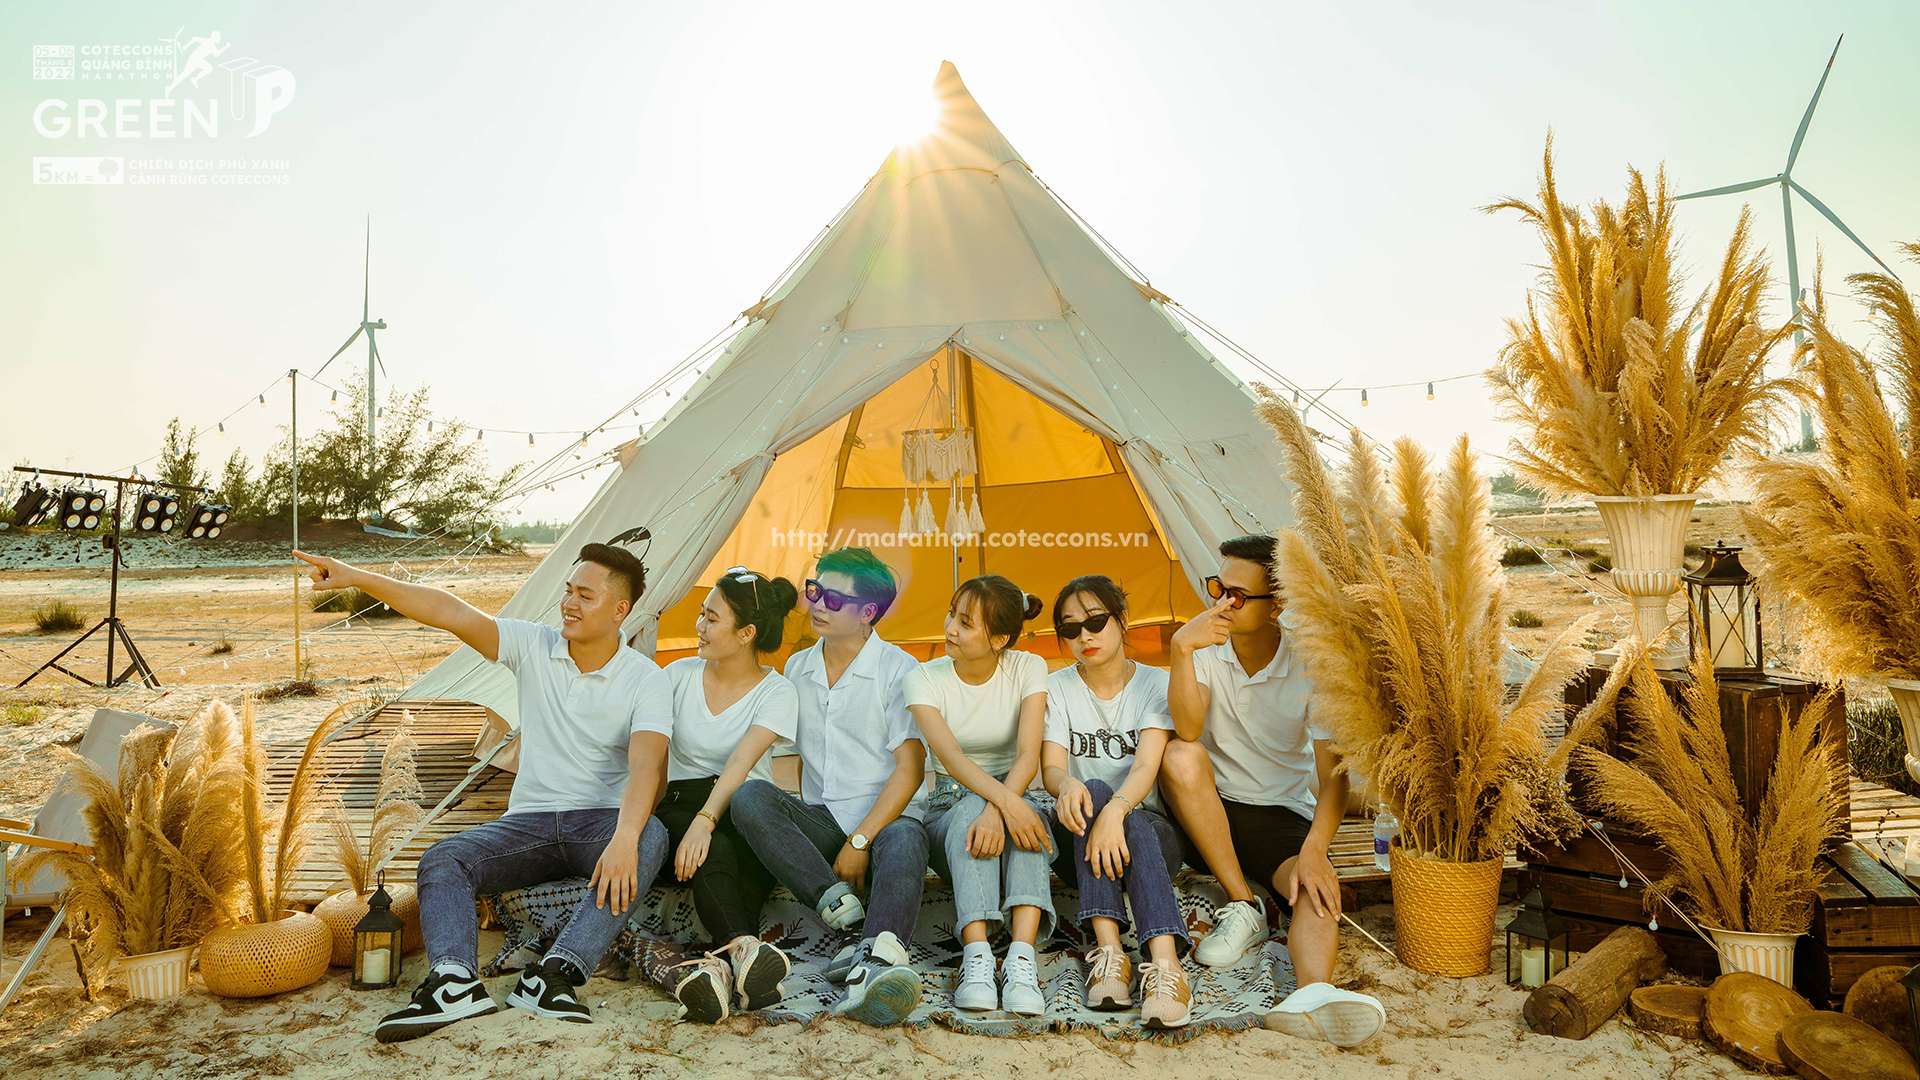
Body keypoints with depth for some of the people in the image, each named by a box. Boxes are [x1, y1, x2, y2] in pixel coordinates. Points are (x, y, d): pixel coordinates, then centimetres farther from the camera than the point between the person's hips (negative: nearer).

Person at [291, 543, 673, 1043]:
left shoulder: (645, 680, -11)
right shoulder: (533, 646, 0)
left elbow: (647, 766, -26)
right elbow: (447, 611, -9)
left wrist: (624, 838, -44)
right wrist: (355, 577, -18)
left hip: (601, 820, -4)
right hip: (529, 820, 4)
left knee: (650, 838, -36)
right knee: (441, 861, -20)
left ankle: (553, 975, -46)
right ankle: (455, 981, -42)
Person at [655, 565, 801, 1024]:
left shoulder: (777, 692, -3)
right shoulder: (678, 676, 8)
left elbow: (741, 762, -19)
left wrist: (705, 820, -34)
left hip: (745, 815, -1)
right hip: (680, 803, 1)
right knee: (712, 856, -36)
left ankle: (720, 965, -57)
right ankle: (744, 948, -58)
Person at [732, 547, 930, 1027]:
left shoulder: (899, 671, -4)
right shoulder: (797, 668, 12)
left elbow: (910, 768, -10)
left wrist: (860, 841, -17)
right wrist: (790, 824, 2)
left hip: (885, 817, -4)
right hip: (818, 820, 4)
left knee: (903, 842, -38)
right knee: (749, 796, -24)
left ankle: (873, 962, -60)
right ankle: (841, 908, -35)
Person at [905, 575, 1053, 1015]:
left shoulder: (1027, 669, -5)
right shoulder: (924, 678, -8)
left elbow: (1028, 754, -18)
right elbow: (951, 757, -25)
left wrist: (998, 809, -39)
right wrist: (1005, 800, -43)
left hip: (1013, 796, 1)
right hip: (949, 809, 0)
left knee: (1017, 816, -36)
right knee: (971, 810, -36)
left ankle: (1022, 959, -50)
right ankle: (977, 960, -47)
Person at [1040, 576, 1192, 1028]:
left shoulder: (1156, 684, 1)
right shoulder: (1057, 688, 6)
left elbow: (1147, 766, -16)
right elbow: (1051, 767, -9)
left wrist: (1116, 810, -37)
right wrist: (1067, 785, -34)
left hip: (1146, 826, -1)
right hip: (1077, 838, 1)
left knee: (1130, 824, -35)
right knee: (1093, 791, -32)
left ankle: (1164, 962, -52)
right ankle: (1109, 948, -45)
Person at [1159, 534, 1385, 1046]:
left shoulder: (1311, 665, -11)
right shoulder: (1205, 646, -7)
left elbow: (1333, 777, -14)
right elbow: (1188, 730, -23)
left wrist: (1314, 851, -29)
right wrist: (1181, 650, -35)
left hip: (1283, 814, 0)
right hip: (1208, 811, 1)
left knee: (1318, 888, -31)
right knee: (1181, 757, -31)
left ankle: (1314, 992, -60)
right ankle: (1242, 907, -22)